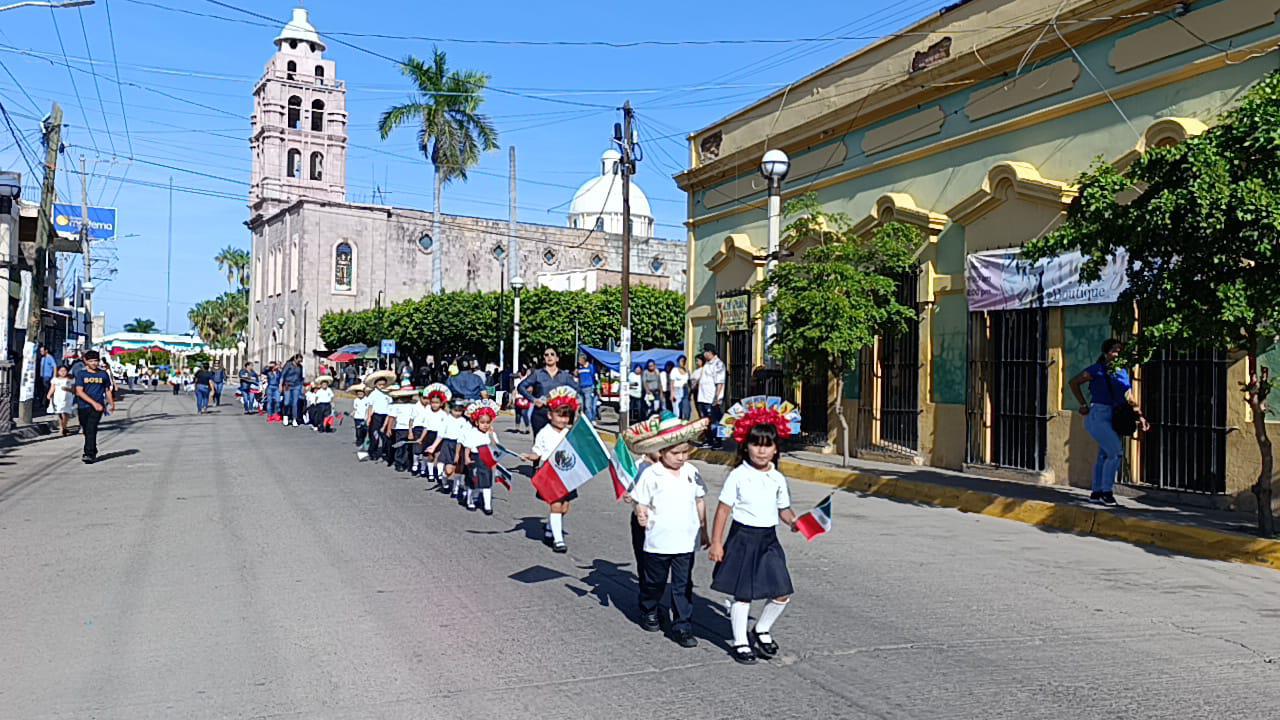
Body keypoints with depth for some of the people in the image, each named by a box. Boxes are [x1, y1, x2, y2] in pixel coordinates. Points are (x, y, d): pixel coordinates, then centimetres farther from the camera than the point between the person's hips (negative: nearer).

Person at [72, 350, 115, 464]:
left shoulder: (103, 373, 6)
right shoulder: (80, 373, 0)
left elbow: (108, 390, 18)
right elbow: (79, 392, -7)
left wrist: (111, 404, 23)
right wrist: (94, 403, -14)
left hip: (97, 407, -1)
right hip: (83, 406, 1)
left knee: (91, 430, -13)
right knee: (86, 431, 11)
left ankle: (89, 455, -15)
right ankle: (93, 453, 27)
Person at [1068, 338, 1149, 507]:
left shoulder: (1123, 373, 12)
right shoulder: (1097, 370, -6)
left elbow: (1130, 399, 12)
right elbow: (1074, 382, -5)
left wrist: (1140, 416, 0)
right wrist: (1083, 405, -7)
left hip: (1114, 417, 7)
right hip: (1098, 415, -7)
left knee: (1105, 454, 10)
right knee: (1116, 451, -14)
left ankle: (1097, 492, 19)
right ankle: (1106, 492, -5)